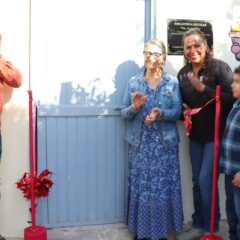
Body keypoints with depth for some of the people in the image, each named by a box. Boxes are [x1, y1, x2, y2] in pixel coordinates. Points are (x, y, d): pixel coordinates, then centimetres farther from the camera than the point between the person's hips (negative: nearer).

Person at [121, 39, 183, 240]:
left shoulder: (173, 83, 3)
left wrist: (160, 114, -21)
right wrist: (134, 107, -17)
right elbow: (124, 114, 4)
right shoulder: (134, 82, 5)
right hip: (141, 144, 1)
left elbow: (177, 112, -3)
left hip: (165, 144, 0)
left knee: (163, 186, 4)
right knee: (141, 186, 4)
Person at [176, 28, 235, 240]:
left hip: (216, 134, -6)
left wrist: (203, 88, -25)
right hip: (196, 135, 6)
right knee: (197, 181, 12)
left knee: (206, 180, -5)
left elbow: (231, 99, -20)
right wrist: (184, 110, -3)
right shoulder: (183, 73, 6)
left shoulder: (220, 67, -12)